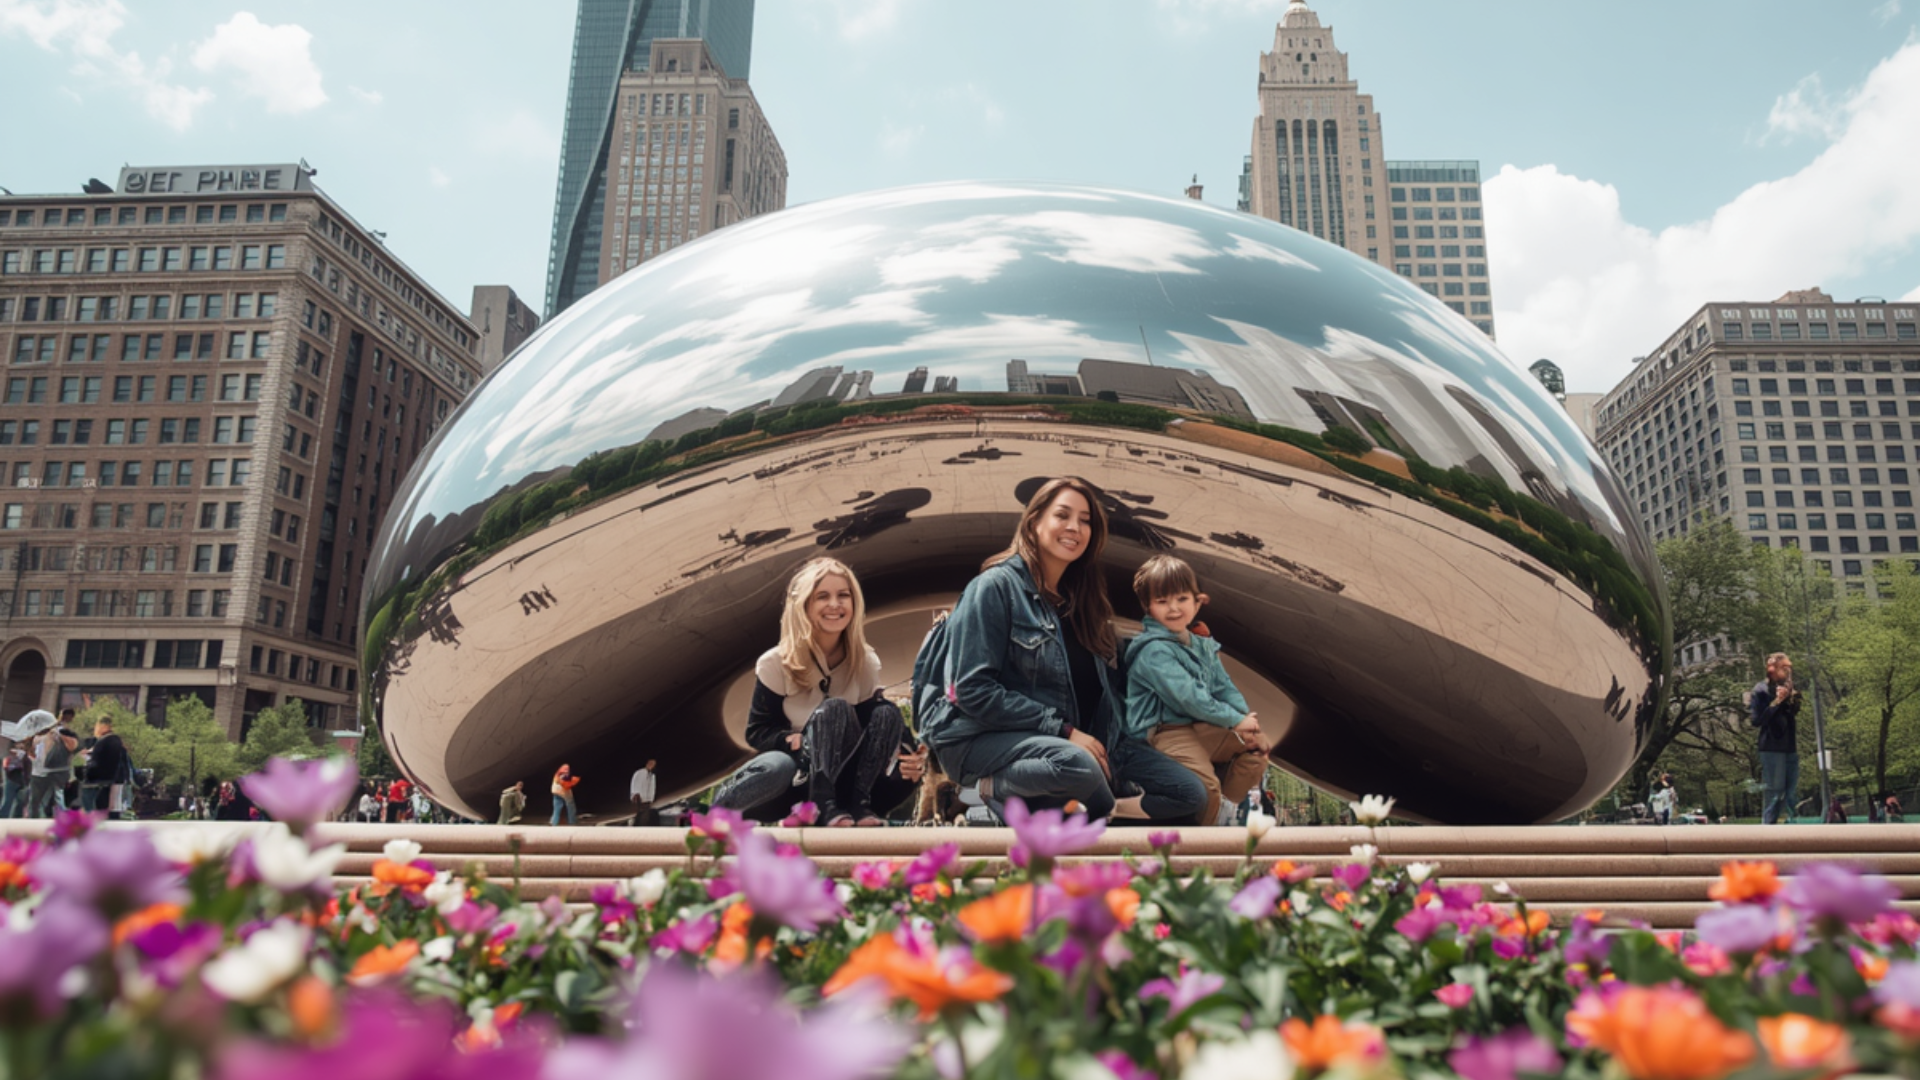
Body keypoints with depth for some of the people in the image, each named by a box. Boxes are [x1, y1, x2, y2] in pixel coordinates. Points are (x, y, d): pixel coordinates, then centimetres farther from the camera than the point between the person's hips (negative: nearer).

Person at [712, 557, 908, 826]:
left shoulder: (866, 663, -2)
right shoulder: (776, 663, -11)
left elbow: (868, 726, 0)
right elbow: (757, 731, -7)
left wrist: (895, 750, -22)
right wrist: (794, 740, -27)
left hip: (841, 774, 4)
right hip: (795, 780, -3)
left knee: (888, 714, -21)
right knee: (834, 709, -30)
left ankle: (857, 802, -21)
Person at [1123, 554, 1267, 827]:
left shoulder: (1203, 645, 14)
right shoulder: (1154, 650, -16)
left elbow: (1225, 688, 13)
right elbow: (1188, 697, -21)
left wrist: (1247, 717, -6)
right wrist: (1236, 720, -15)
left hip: (1202, 728, 10)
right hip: (1164, 732, -9)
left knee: (1257, 745, 13)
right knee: (1207, 787, -28)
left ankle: (1225, 806, 11)